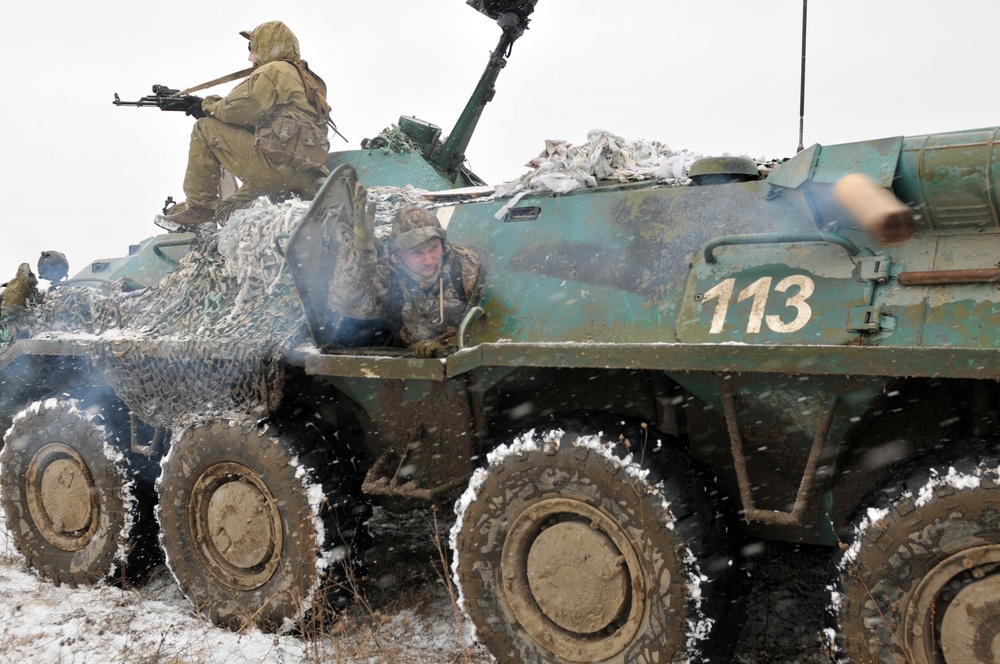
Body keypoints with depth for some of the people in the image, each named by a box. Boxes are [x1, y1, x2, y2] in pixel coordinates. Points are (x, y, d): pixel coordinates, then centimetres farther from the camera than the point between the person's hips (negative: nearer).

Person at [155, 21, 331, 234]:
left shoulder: (273, 71, 0)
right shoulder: (307, 79, 29)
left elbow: (239, 110, -8)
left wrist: (207, 105, 12)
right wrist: (213, 105, 23)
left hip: (278, 160, -10)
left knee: (205, 129, 3)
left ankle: (199, 209, 1)